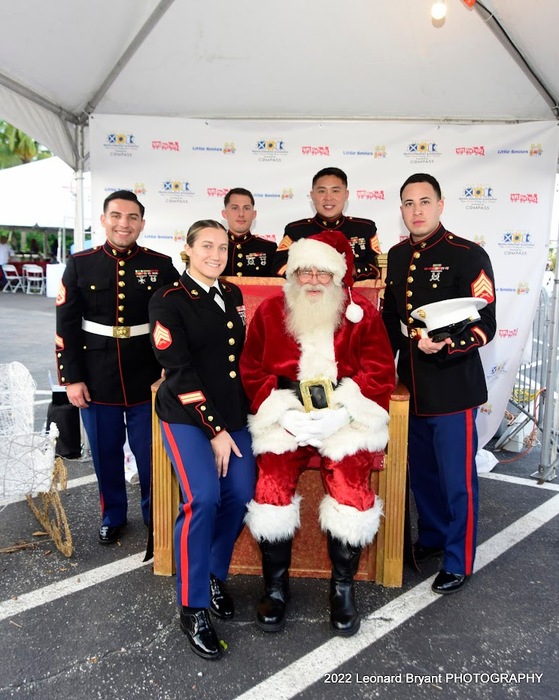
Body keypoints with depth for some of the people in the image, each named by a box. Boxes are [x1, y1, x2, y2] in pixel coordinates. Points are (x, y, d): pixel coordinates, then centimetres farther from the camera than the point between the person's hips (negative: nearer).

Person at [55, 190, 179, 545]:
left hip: (147, 379, -1)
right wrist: (72, 378, -4)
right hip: (97, 379, 1)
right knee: (105, 451, 14)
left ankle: (155, 515, 32)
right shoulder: (80, 264, 0)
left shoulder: (161, 265, -2)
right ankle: (113, 515, 36)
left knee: (150, 451, 9)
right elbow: (66, 325, 0)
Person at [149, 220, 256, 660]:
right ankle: (193, 608, 0)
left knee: (241, 495, -4)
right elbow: (180, 371, -12)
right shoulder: (168, 302, -5)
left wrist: (240, 417, 6)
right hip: (187, 415, -5)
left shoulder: (233, 296, 12)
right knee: (203, 498, -19)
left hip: (233, 413, 6)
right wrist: (214, 429, -15)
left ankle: (214, 575, 23)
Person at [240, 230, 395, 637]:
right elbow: (252, 372, 5)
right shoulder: (269, 312, 7)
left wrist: (340, 413, -14)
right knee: (271, 489, -19)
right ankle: (276, 587, 6)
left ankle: (343, 588, 6)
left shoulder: (362, 314, 4)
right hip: (286, 417, 1)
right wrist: (284, 413, -10)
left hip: (345, 418, 0)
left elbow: (380, 374, 0)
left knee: (352, 492, -20)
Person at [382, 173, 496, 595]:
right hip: (410, 387, 6)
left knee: (457, 480, 5)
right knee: (421, 473, 18)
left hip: (453, 389, -5)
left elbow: (485, 325, -12)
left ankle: (458, 562, 24)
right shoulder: (397, 257, 9)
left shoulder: (468, 256, -9)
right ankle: (432, 538, 40)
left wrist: (445, 346, -29)